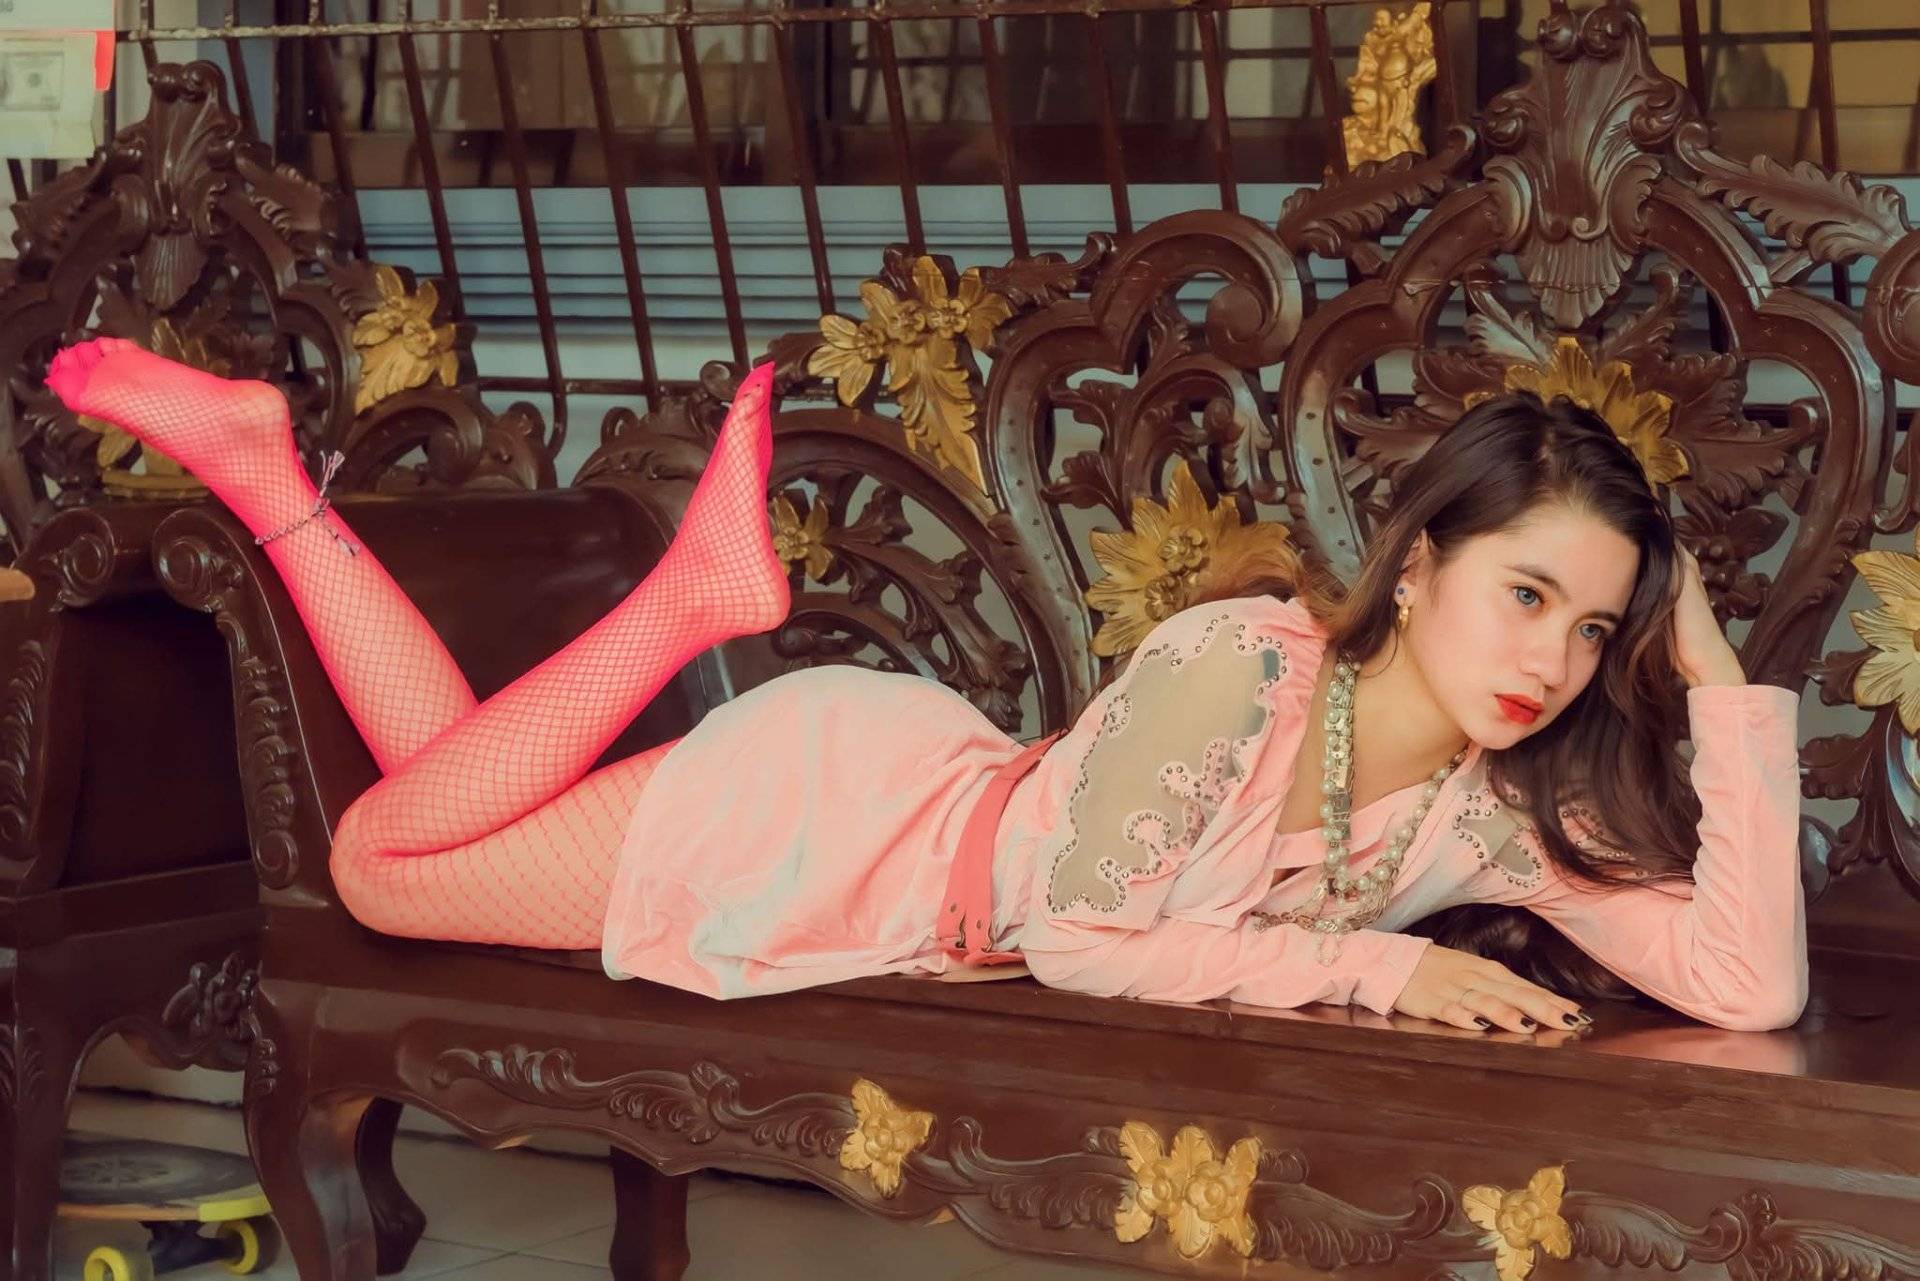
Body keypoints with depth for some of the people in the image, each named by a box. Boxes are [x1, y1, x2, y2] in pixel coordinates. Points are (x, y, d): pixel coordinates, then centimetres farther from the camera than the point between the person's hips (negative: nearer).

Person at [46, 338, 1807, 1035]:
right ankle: (697, 593, 11)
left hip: (938, 848, 5)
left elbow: (1753, 986, -23)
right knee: (388, 854, -2)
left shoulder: (1498, 809, -15)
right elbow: (1079, 935, -32)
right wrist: (1375, 965, -33)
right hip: (853, 815, -5)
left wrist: (1723, 690, -27)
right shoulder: (1243, 663, -33)